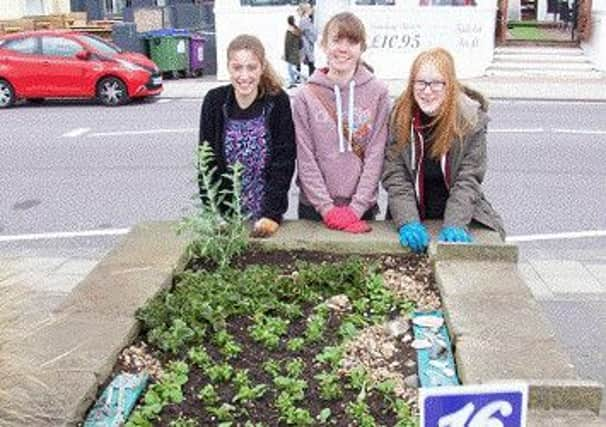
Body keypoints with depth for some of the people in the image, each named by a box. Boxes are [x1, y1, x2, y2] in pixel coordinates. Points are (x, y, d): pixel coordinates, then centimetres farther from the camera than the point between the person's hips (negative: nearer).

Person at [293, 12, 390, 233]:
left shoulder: (377, 92, -1)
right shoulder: (306, 96, -1)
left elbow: (376, 154, -5)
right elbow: (305, 158, -5)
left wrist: (356, 208, -12)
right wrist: (327, 208, -12)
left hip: (362, 208, 0)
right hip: (314, 206, 0)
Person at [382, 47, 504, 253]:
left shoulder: (471, 119, -7)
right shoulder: (399, 116, -6)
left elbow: (469, 179, -9)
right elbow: (395, 177, -9)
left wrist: (454, 226, -22)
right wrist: (409, 223, -22)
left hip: (462, 215, -1)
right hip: (413, 215, 1)